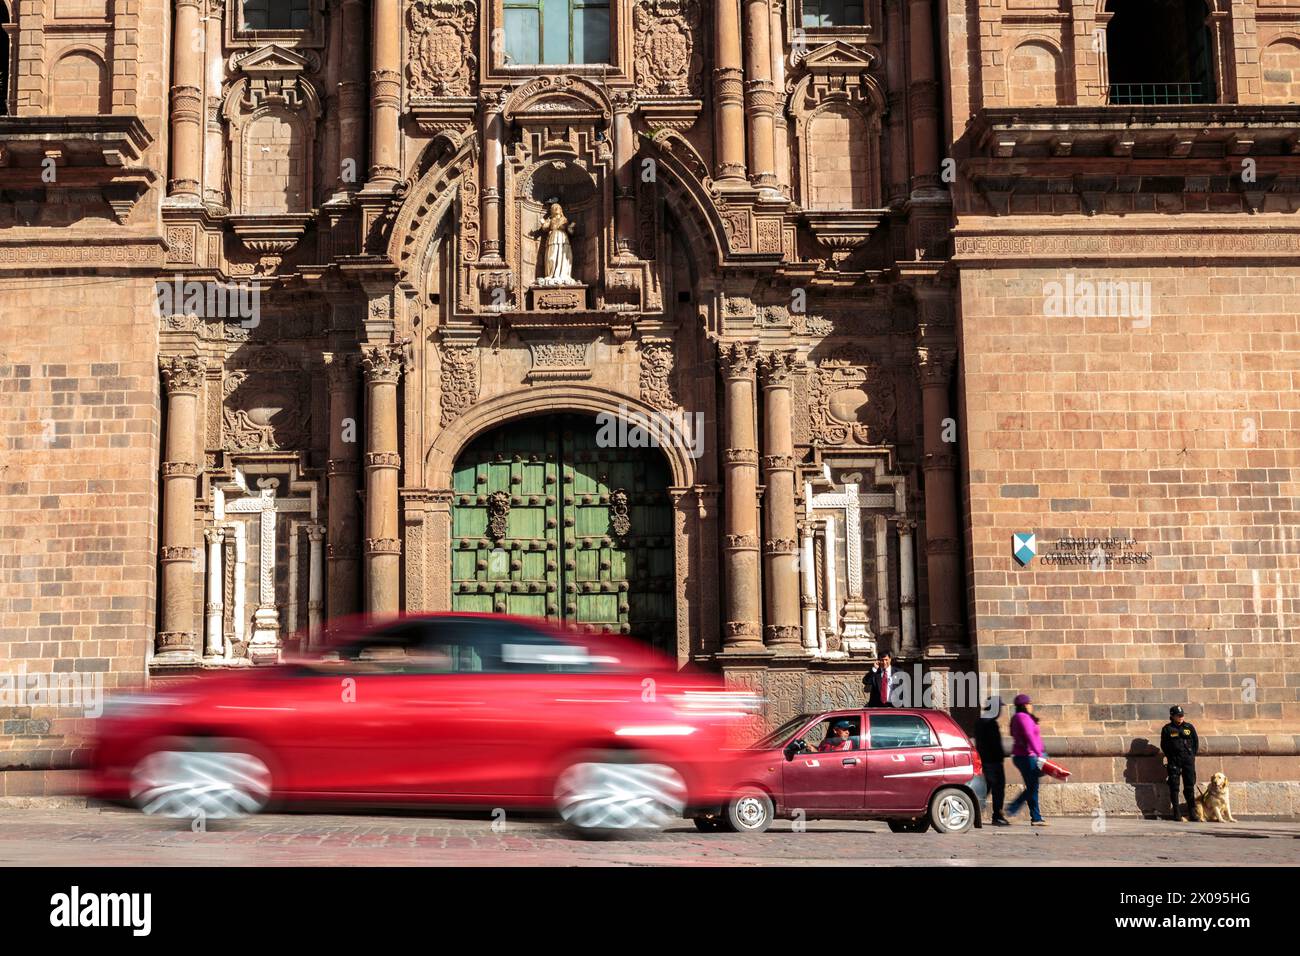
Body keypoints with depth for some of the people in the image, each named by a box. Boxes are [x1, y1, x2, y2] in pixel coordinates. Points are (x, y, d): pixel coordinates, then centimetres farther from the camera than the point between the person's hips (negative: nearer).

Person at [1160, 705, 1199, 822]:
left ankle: (1192, 813, 4)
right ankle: (1175, 812, 3)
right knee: (1174, 787, -1)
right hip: (1174, 761, -1)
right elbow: (1164, 745, 7)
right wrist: (1170, 757, 1)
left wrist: (1192, 756, 5)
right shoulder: (1167, 729, 3)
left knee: (1189, 786, 1)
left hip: (1188, 759, 1)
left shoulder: (1189, 727, 8)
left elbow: (1196, 742, 13)